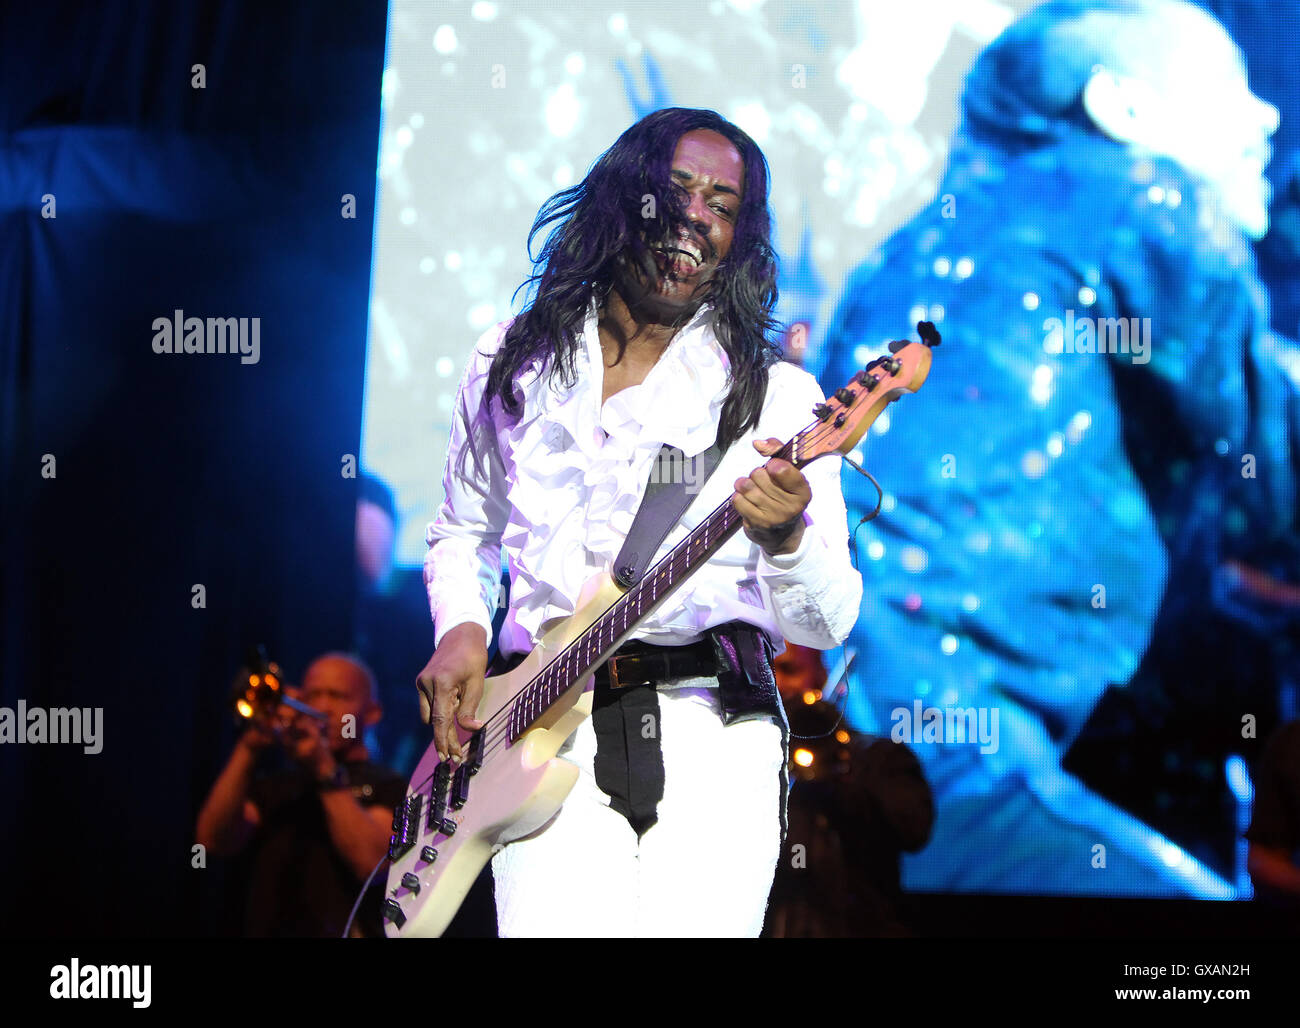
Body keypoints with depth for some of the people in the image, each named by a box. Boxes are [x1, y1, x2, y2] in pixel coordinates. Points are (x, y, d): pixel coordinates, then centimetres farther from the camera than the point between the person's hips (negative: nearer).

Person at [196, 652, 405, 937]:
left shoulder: (386, 787, 10)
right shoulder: (274, 787, 21)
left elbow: (372, 863, -8)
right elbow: (214, 840, 4)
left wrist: (326, 771, -8)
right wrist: (249, 750, -5)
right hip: (266, 930, 3)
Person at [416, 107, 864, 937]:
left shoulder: (775, 393, 5)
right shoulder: (512, 365, 13)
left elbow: (827, 624, -1)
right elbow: (463, 533, 27)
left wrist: (789, 541, -22)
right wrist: (460, 629, 6)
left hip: (712, 738, -1)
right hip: (546, 732, 1)